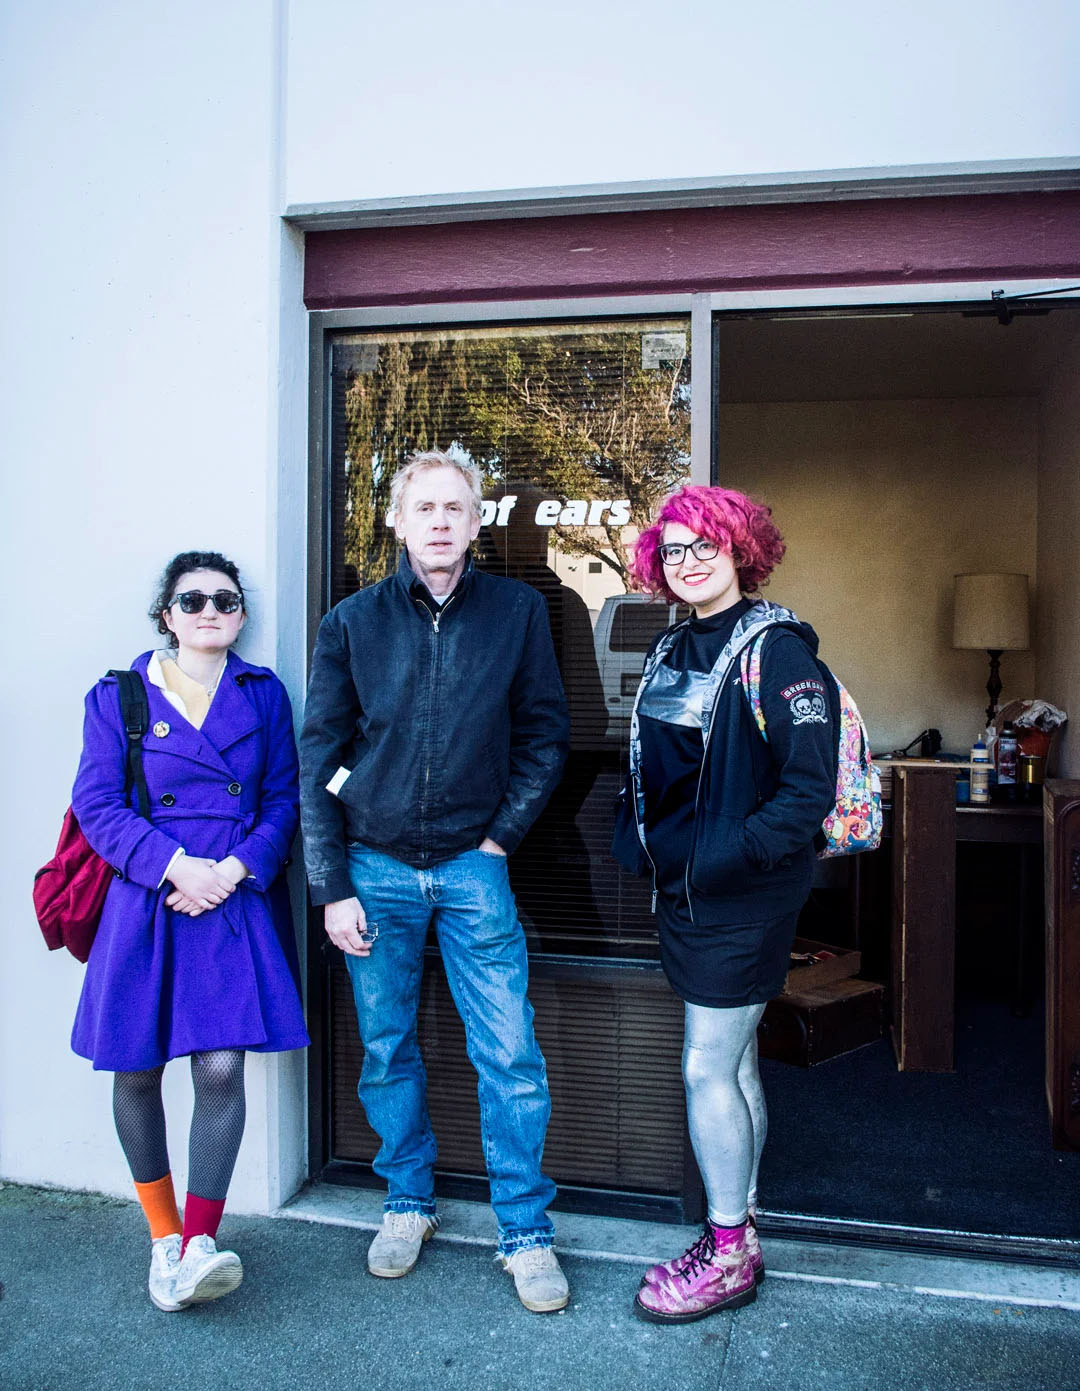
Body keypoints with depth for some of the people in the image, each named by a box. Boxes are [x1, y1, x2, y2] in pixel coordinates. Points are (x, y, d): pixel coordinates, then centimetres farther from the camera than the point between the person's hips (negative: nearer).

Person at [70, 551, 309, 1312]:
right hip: (144, 906, 0)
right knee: (137, 1071, 7)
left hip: (238, 904, 0)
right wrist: (176, 865, -14)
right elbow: (97, 804, -1)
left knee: (222, 1069, -7)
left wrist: (235, 868, -10)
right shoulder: (119, 696, 5)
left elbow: (285, 801, 6)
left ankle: (200, 1247, 4)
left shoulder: (264, 694, 9)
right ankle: (164, 1235, 27)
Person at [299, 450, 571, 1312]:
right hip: (376, 868, 1)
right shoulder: (352, 623, -1)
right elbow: (318, 761, 0)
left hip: (471, 865, -1)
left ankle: (527, 1232, 18)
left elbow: (545, 735, 4)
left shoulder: (518, 611, -1)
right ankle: (409, 1200, 34)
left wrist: (503, 834, -4)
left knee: (510, 1056, 1)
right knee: (388, 1052, 13)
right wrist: (332, 886, -4)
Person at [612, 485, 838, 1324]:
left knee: (709, 1069, -1)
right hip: (683, 890, 8)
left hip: (744, 894, -8)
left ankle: (730, 1255, 17)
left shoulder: (776, 649, -14)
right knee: (734, 1064, 17)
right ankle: (738, 1232, 30)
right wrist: (639, 842, 7)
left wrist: (726, 857, -21)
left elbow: (810, 789, -19)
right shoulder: (673, 650, 11)